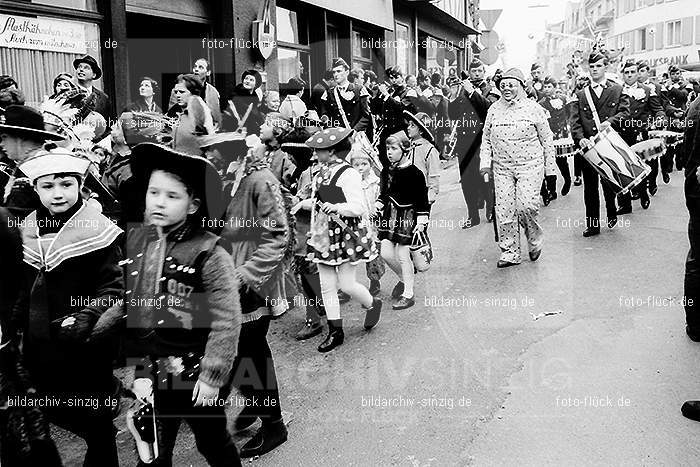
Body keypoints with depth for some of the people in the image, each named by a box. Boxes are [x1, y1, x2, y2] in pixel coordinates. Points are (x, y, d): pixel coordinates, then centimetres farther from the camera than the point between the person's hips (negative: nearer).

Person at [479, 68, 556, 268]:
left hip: (530, 165, -3)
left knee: (526, 204, -17)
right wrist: (485, 162, 4)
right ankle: (510, 253, 9)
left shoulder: (533, 108, 2)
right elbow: (486, 139, 16)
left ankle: (535, 239, 12)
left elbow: (547, 139, 7)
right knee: (504, 210, -2)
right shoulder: (494, 109, 9)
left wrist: (549, 167, 6)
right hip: (502, 168, 3)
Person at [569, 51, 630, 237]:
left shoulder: (618, 90, 8)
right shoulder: (580, 95, 9)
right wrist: (580, 138, -20)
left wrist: (610, 121, -23)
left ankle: (612, 213, 34)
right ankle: (592, 225, 11)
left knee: (609, 183, 7)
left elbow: (624, 112, -3)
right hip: (588, 146, 1)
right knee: (590, 187, 3)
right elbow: (574, 120, -2)